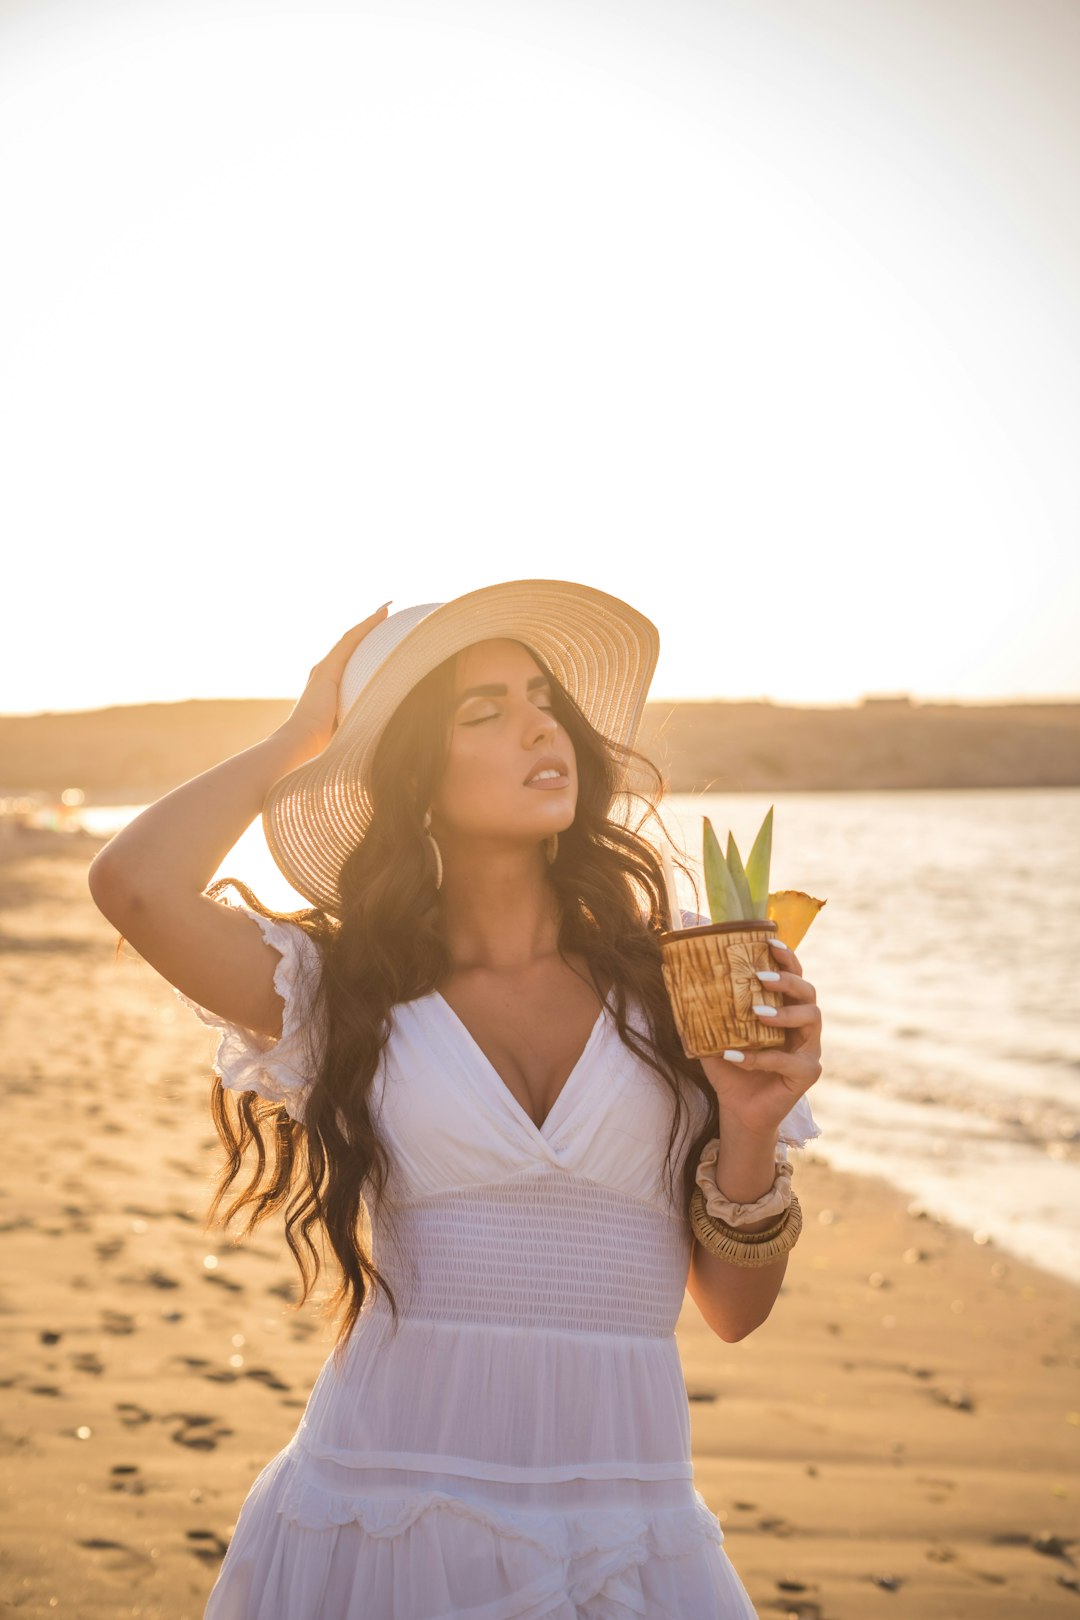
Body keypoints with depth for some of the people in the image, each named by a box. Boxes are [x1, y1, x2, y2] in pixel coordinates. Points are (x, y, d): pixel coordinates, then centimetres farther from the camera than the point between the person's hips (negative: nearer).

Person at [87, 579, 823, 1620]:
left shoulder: (673, 979, 2)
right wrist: (299, 738, -4)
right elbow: (134, 884, -20)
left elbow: (735, 1312, 6)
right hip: (384, 1522, -1)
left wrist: (752, 1134, -14)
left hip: (627, 1535, 2)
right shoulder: (343, 987, -1)